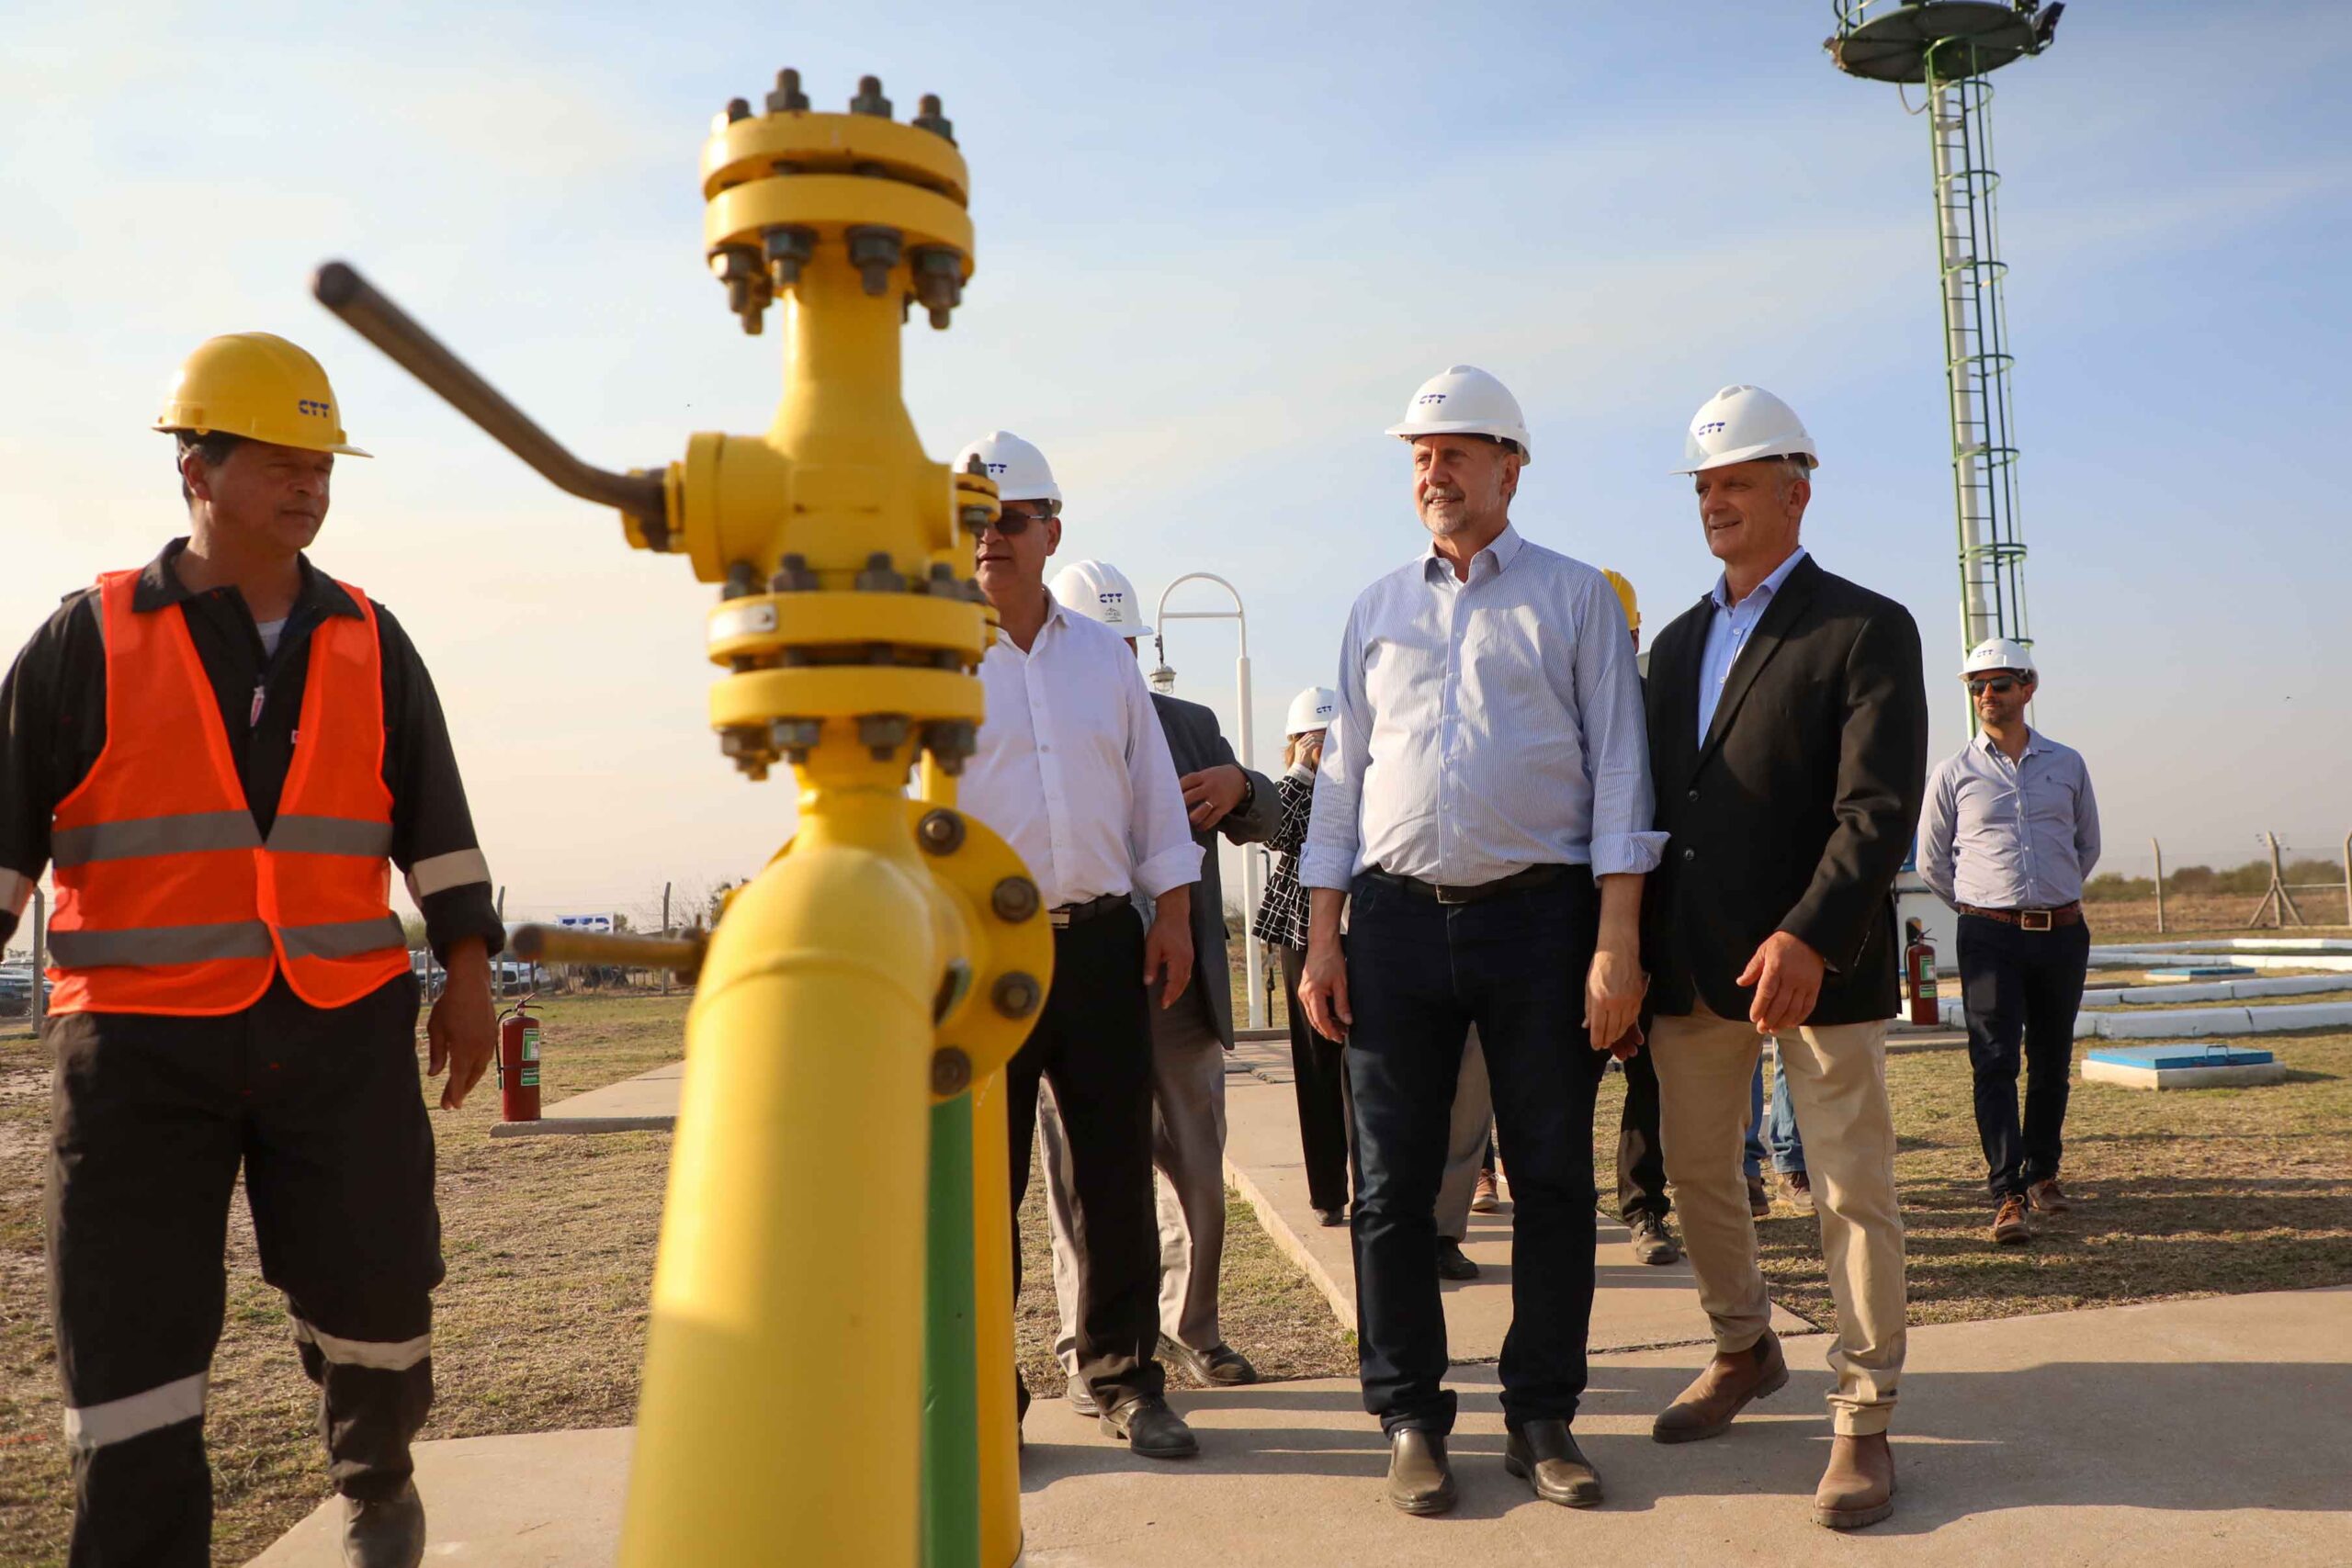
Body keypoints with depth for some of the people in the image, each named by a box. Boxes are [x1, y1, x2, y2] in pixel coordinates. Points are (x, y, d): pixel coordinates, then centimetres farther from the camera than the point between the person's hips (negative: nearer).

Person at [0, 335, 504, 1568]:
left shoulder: (370, 646, 8)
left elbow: (434, 820, 11)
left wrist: (468, 974, 6)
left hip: (343, 1030, 2)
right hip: (142, 1042, -2)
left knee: (375, 1291, 6)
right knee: (132, 1338, 1)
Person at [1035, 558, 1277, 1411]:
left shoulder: (1188, 725, 13)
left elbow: (1261, 821, 12)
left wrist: (1239, 786, -11)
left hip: (1181, 989, 4)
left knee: (1198, 1173, 12)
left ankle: (1188, 1326, 30)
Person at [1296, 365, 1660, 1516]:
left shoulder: (1574, 598, 6)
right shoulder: (1377, 610, 14)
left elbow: (1617, 771, 1)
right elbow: (1342, 774, 13)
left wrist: (1616, 942, -8)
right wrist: (1321, 938, 6)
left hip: (1540, 914, -2)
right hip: (1397, 917, 2)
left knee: (1552, 1178, 4)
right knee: (1392, 1183, 3)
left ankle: (1541, 1415, 19)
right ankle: (1411, 1419, 16)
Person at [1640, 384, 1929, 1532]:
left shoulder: (1866, 629, -4)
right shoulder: (1678, 642, 15)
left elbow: (1879, 810, -14)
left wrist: (1809, 936, -26)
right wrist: (1635, 945, 7)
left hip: (1815, 956, -6)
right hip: (1690, 959, 6)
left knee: (1852, 1188, 2)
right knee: (1696, 1170, 14)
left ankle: (1862, 1416, 14)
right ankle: (1743, 1352, 34)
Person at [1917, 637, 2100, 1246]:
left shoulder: (2067, 764, 9)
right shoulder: (1955, 772, 3)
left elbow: (2088, 845, 22)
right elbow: (1932, 861, 11)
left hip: (2062, 933, 3)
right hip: (1990, 937, -2)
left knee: (2052, 1062, 10)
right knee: (1995, 1063, -9)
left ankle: (2043, 1172, 25)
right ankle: (2008, 1196, -10)